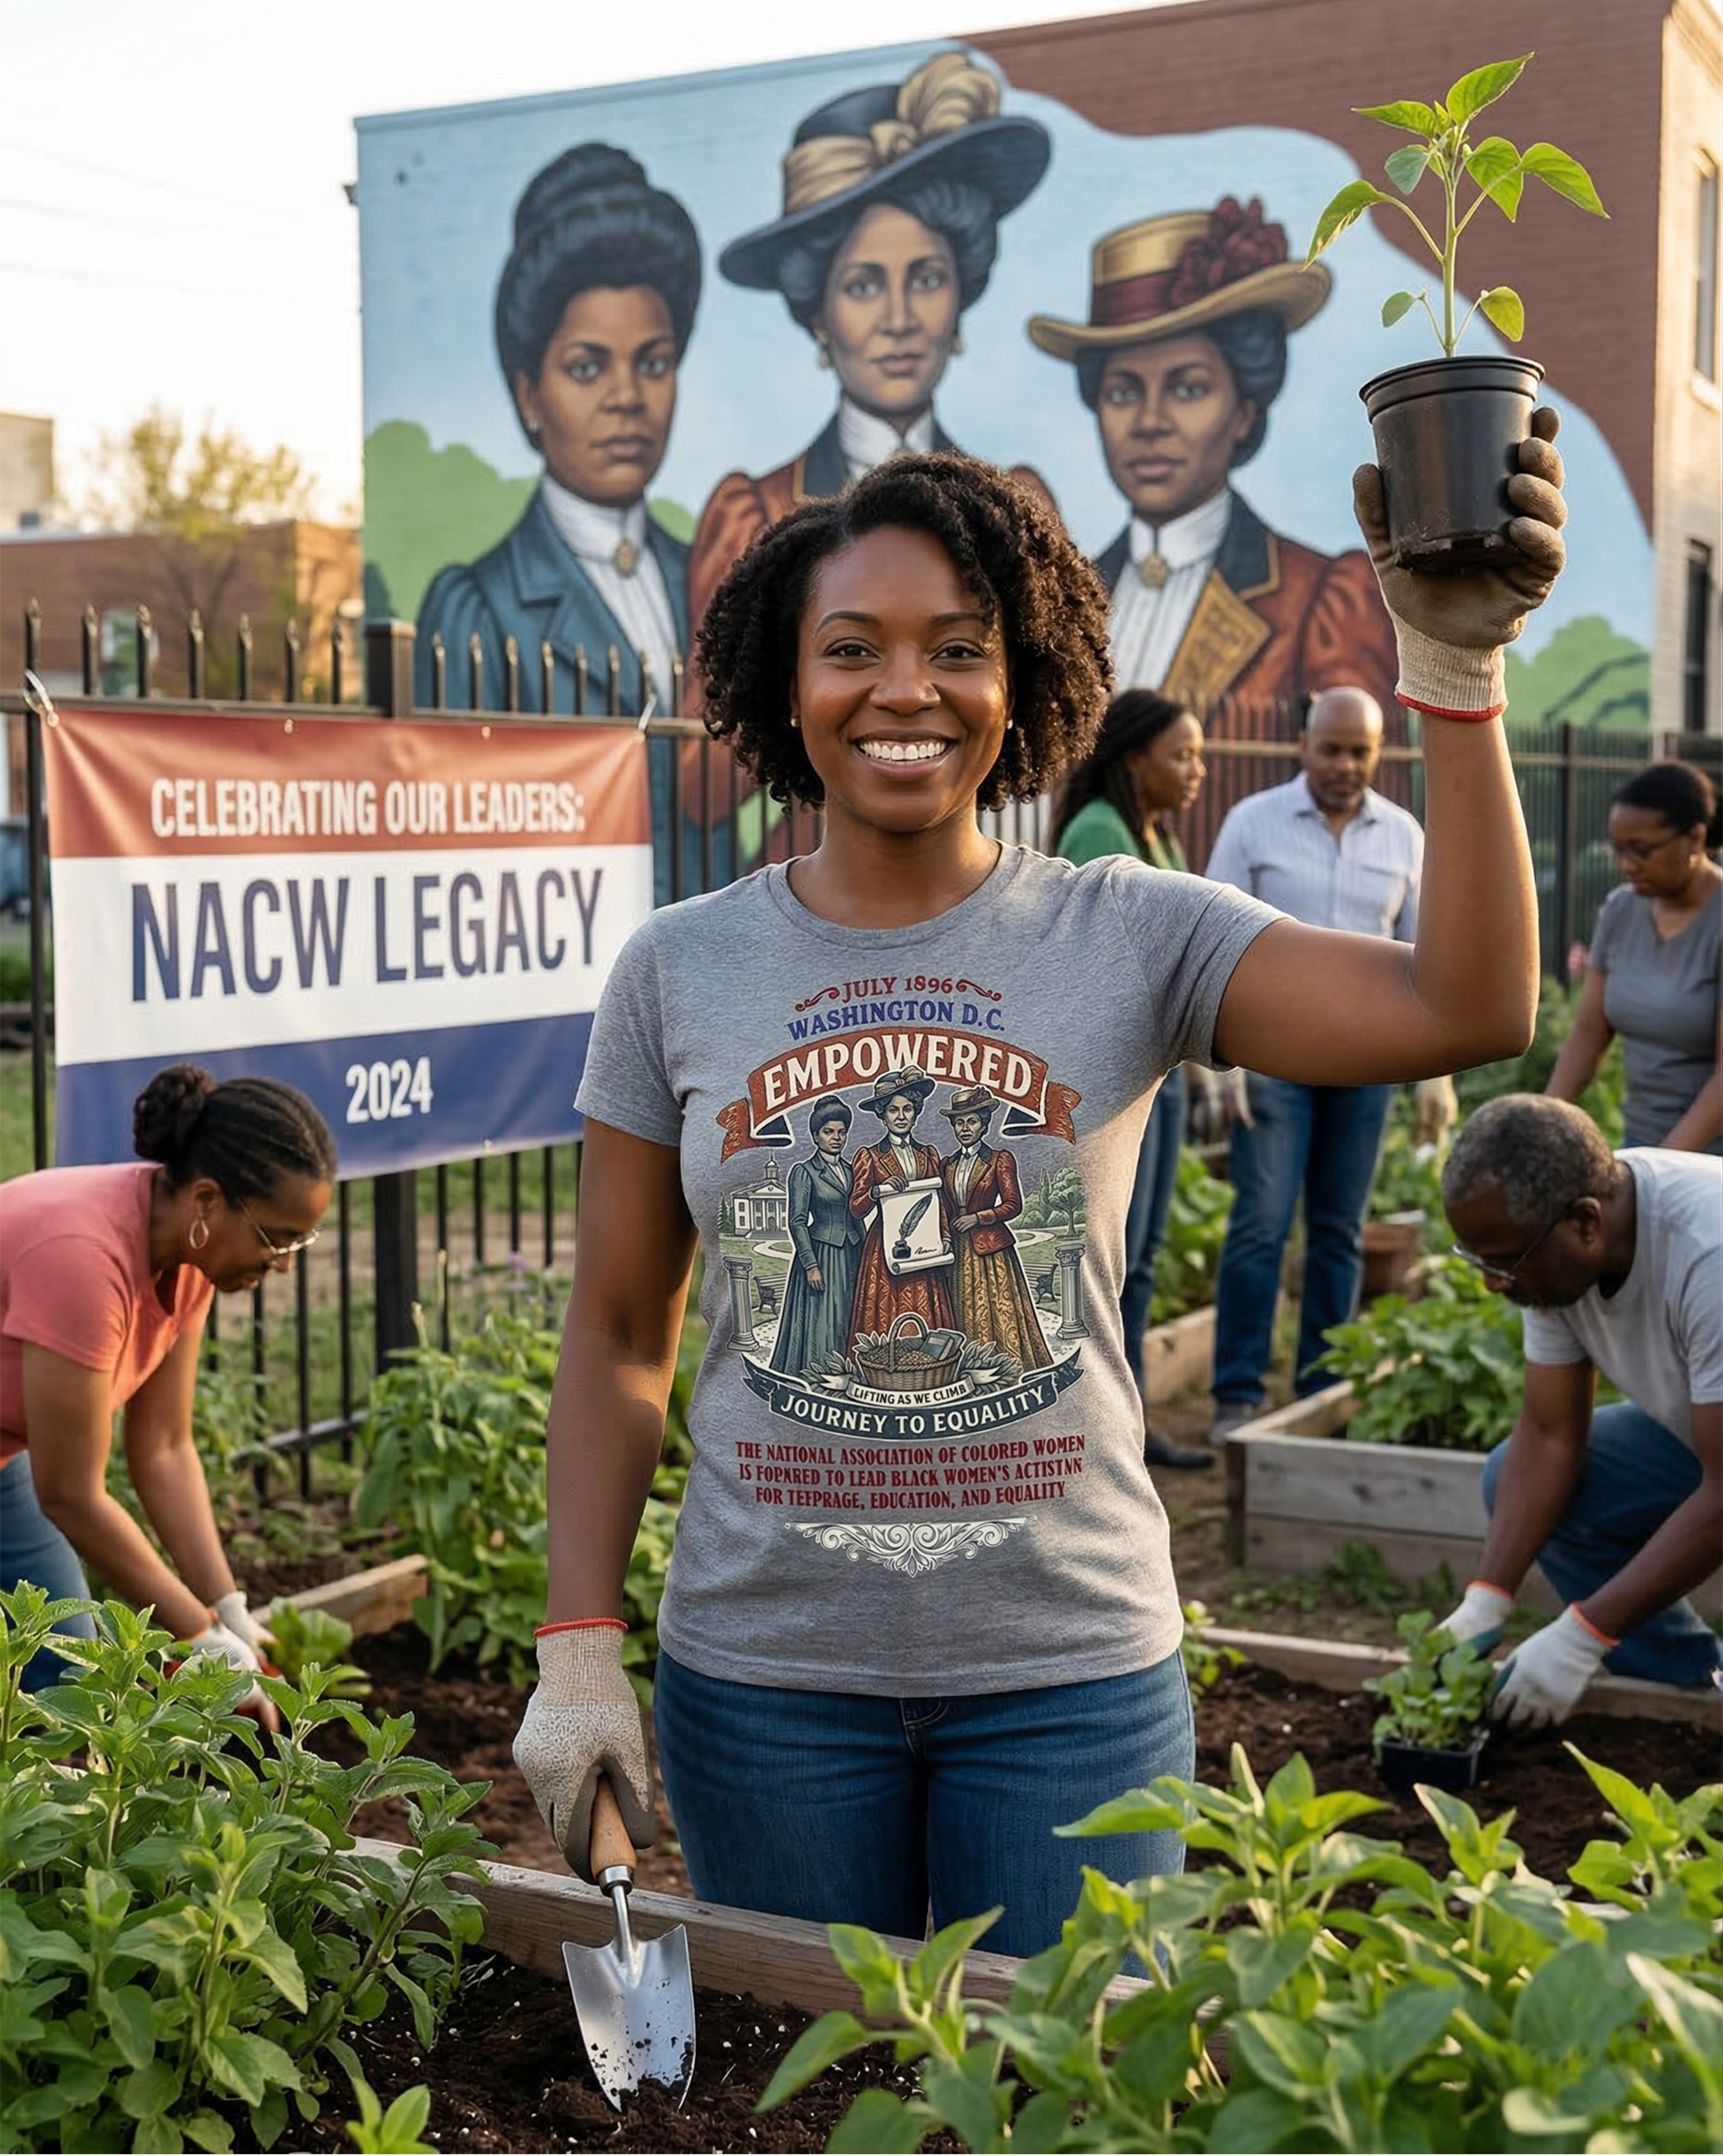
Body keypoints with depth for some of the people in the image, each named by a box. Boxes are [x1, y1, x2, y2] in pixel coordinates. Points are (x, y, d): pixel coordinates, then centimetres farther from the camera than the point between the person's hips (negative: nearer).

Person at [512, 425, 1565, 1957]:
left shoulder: (1131, 938, -5)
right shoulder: (679, 971, 0)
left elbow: (1470, 1010, -19)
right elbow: (618, 1335, 4)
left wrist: (1453, 667, -25)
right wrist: (579, 1647, -2)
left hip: (1072, 1671, -1)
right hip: (762, 1676, 1)